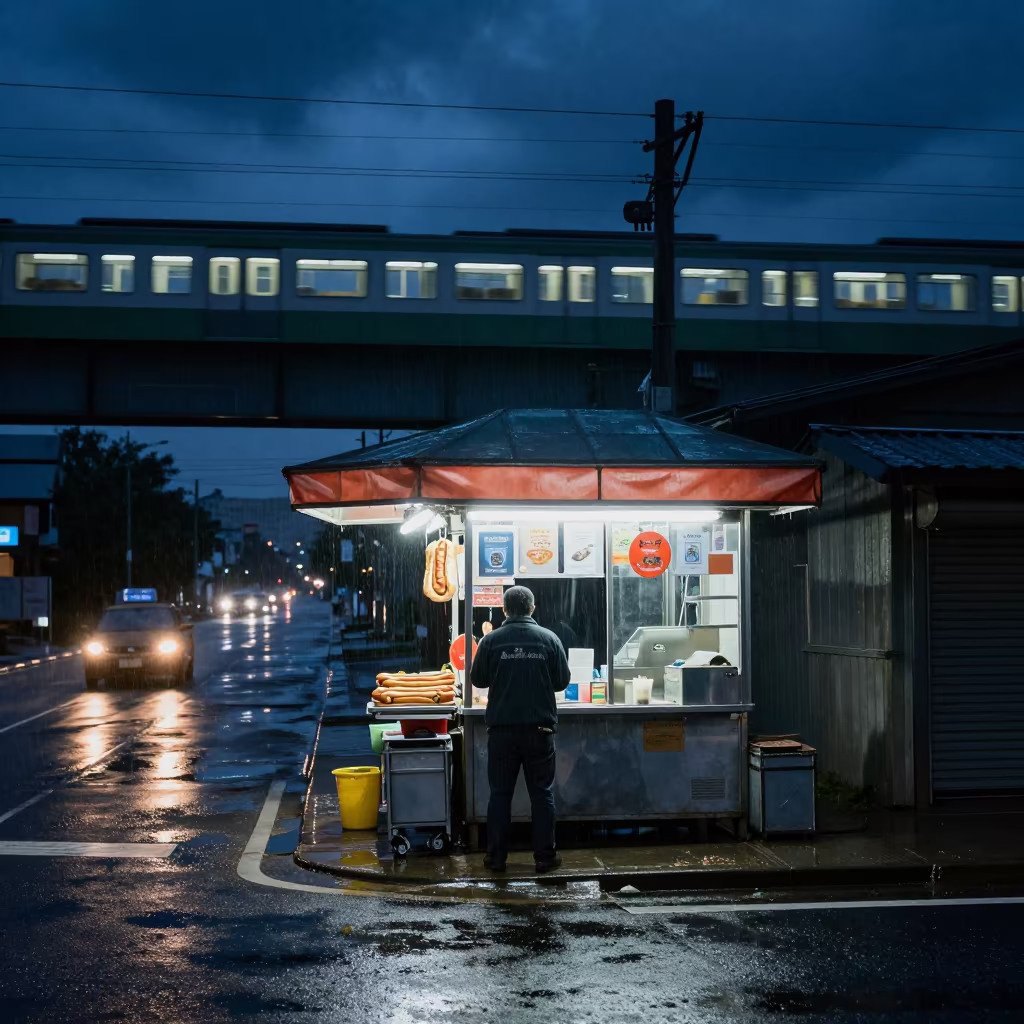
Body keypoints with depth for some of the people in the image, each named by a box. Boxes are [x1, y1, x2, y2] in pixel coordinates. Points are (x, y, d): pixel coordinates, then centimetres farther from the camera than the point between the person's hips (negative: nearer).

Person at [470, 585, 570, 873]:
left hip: (502, 730, 0)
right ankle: (544, 857, 10)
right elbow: (562, 681, 2)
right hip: (539, 728, 0)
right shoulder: (549, 639, -4)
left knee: (500, 793, 8)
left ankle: (496, 856, 10)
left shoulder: (491, 640, -5)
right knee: (541, 793, 8)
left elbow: (478, 679, 3)